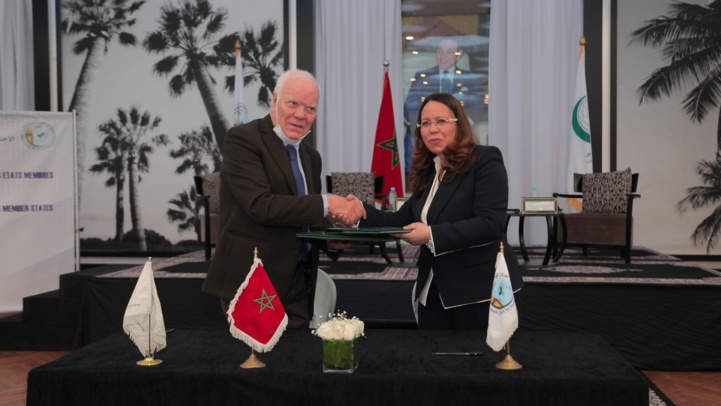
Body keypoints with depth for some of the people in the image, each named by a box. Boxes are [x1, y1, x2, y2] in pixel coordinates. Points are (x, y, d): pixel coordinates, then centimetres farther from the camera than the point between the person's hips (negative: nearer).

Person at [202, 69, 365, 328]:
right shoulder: (243, 139, -9)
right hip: (253, 283, -7)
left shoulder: (310, 156, 15)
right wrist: (326, 204, -20)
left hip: (298, 284, 7)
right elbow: (261, 205, -21)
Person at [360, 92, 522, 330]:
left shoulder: (485, 161, -8)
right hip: (434, 291, 7)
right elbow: (402, 221, 11)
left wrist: (432, 235, -24)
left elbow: (491, 224, -20)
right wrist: (363, 212, -6)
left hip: (480, 288, -7)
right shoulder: (428, 171, 14)